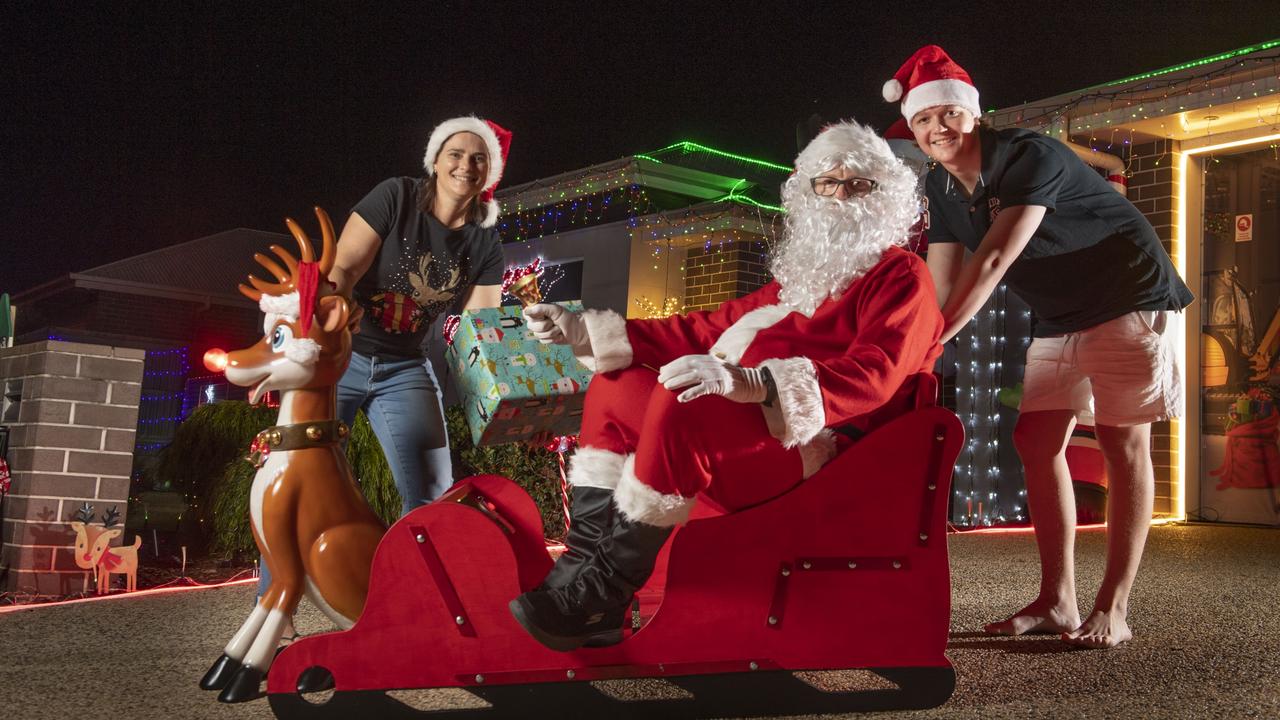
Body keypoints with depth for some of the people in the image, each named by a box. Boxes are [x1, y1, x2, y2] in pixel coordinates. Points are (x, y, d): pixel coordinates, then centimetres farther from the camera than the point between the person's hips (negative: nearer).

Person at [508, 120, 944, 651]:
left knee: (678, 405, -32)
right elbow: (707, 331, 26)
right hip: (752, 426, 9)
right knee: (614, 389, 3)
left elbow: (874, 374, -19)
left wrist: (754, 383, -36)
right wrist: (584, 332, 19)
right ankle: (578, 577, -9)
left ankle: (598, 600, -21)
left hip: (816, 445, -9)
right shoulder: (801, 276, 25)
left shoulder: (900, 276, 0)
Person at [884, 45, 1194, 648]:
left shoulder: (1030, 157, -25)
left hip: (1128, 297, -8)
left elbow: (993, 262, -34)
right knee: (1037, 441, -1)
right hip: (1058, 316, 8)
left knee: (1121, 441, -11)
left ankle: (1112, 610, -9)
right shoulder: (941, 190, 0)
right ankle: (1057, 602, 3)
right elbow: (941, 283, -3)